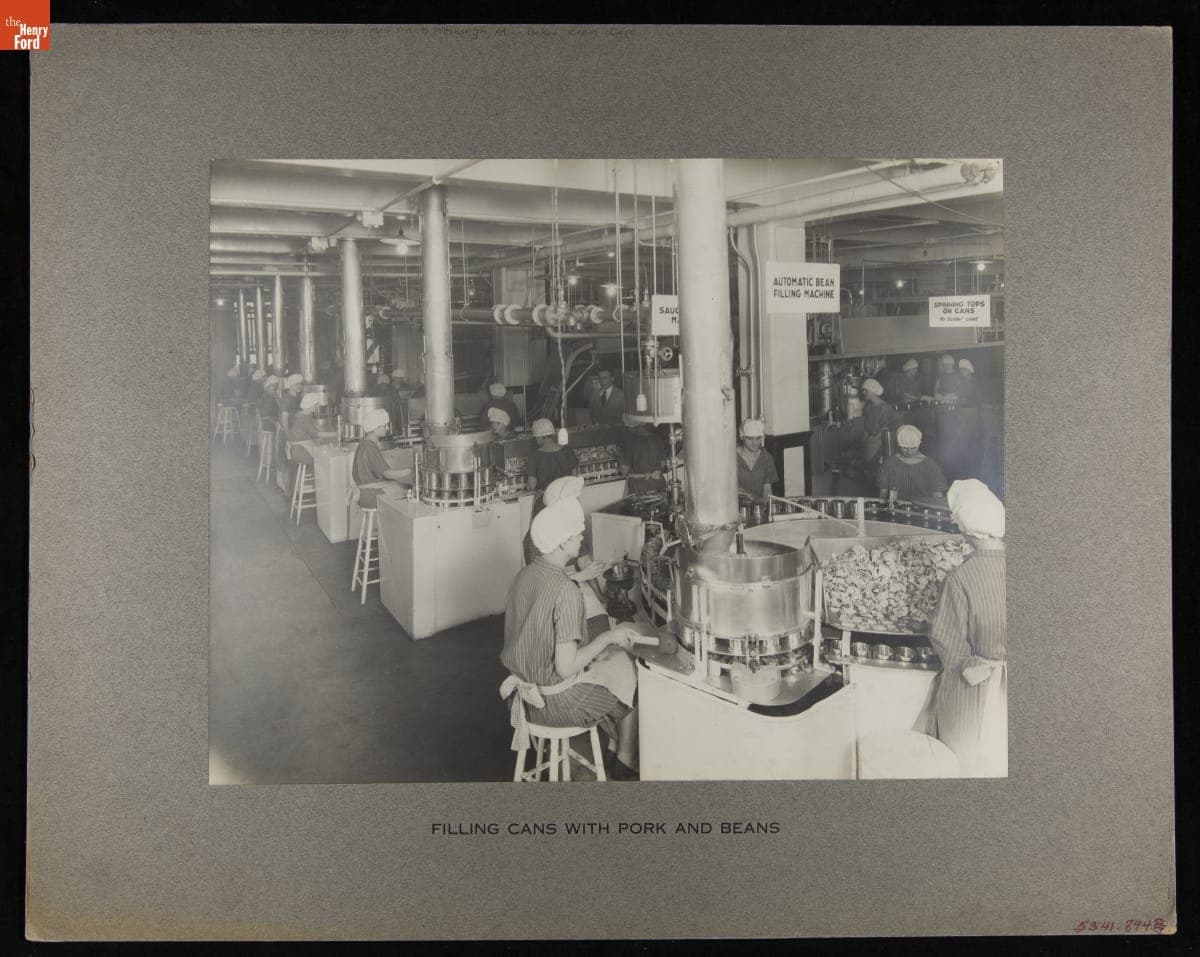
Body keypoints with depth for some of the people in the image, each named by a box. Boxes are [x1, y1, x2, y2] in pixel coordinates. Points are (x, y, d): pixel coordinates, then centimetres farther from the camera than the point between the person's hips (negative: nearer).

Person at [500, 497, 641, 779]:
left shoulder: (524, 575, -3)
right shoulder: (567, 592, -28)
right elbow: (566, 667, -27)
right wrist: (608, 636, -16)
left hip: (521, 688, 8)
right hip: (553, 700, -8)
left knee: (617, 658, 25)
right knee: (633, 685, 14)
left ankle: (613, 751, 33)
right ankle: (624, 764, 31)